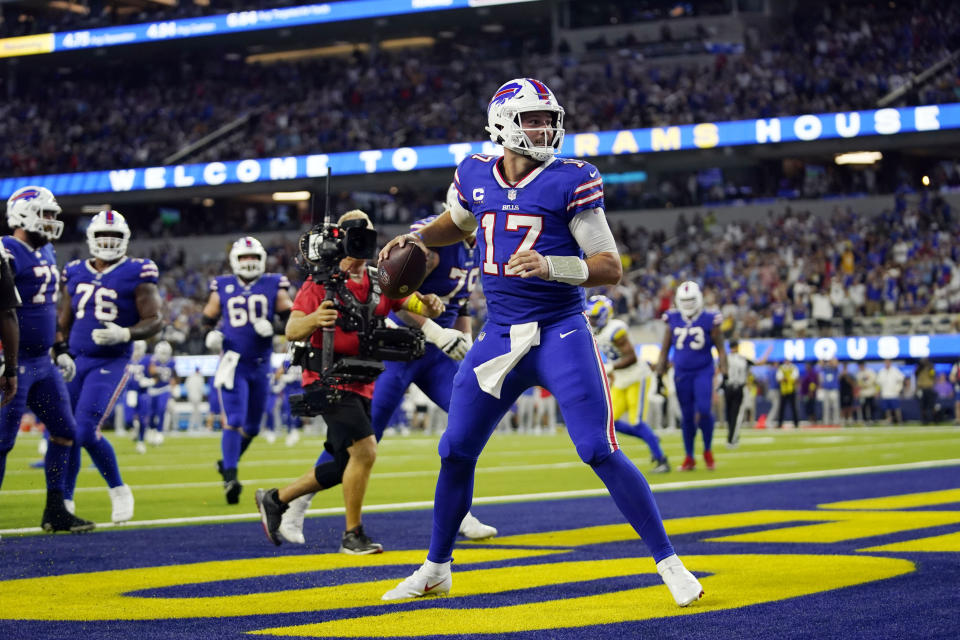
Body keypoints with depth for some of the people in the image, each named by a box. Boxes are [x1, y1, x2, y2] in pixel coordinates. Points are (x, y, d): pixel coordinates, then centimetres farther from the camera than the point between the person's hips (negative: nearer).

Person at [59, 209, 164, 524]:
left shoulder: (137, 274, -5)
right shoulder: (75, 273, 10)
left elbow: (154, 321, -8)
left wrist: (124, 334, -25)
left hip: (110, 364, -5)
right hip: (76, 361, 5)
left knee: (86, 432, -17)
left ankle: (118, 490, 4)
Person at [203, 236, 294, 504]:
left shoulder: (274, 285, 2)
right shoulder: (222, 287, 3)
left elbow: (291, 318, 1)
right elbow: (208, 320, 14)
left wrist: (272, 327, -18)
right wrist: (210, 335, -6)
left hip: (260, 365, 3)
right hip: (233, 363, -3)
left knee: (251, 426, 13)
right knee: (234, 421, -15)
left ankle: (227, 464, 35)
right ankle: (230, 478, -17)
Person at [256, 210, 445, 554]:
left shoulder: (380, 282, 10)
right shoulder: (322, 280, -8)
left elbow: (418, 306, 1)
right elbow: (292, 332, -14)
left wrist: (430, 304, -23)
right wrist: (313, 319, -36)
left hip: (361, 384, 7)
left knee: (342, 467, 13)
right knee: (365, 449, -20)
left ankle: (275, 499, 30)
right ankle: (353, 535, -9)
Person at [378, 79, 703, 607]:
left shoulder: (570, 181, -9)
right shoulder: (475, 177, 5)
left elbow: (611, 268, -11)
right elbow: (457, 224, 29)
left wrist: (551, 266, -27)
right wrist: (417, 238, 10)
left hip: (560, 334, -5)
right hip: (499, 335, 5)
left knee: (601, 453, -12)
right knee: (456, 451, 9)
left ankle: (669, 563, -2)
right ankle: (435, 569, 27)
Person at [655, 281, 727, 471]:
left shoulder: (709, 320, -5)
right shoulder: (673, 320, 3)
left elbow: (720, 349, 1)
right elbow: (664, 350, 11)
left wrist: (724, 375, -4)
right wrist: (659, 376, 8)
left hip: (703, 372, -3)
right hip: (682, 374, 3)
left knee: (703, 411, -17)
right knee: (687, 416, 5)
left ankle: (708, 450, 6)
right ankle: (689, 458, 16)